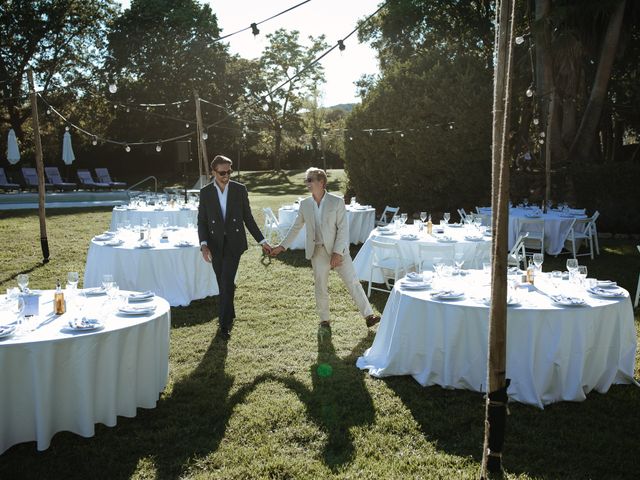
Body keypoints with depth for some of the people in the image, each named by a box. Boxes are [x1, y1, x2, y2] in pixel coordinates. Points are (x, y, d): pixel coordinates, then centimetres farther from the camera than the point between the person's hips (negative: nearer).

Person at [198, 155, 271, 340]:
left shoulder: (239, 189, -1)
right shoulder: (205, 192, 0)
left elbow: (248, 218, 5)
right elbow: (202, 221, 0)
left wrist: (262, 241, 3)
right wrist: (204, 244, -15)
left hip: (234, 243, -2)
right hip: (215, 244, 2)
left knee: (227, 282, -12)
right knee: (223, 284, 10)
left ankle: (225, 324, -7)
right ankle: (229, 316, 30)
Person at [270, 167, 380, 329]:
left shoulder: (337, 202, -8)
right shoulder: (305, 204, 3)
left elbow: (343, 229, -11)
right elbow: (296, 227, 12)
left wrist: (338, 252, -16)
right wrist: (282, 246, 9)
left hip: (338, 250, -3)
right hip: (318, 253, 3)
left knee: (353, 283, -1)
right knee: (321, 288, 9)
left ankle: (369, 315, 6)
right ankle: (324, 320, 24)